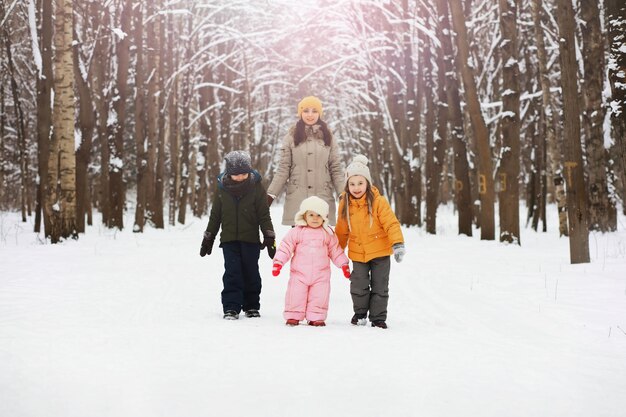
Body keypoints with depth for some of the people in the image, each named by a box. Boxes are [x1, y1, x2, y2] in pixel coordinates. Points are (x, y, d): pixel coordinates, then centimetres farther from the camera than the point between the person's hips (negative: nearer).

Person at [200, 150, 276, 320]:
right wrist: (208, 239, 13)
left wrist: (269, 237, -5)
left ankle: (251, 306, 20)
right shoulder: (222, 189, 2)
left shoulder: (256, 188, -3)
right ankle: (231, 307, -1)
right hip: (229, 239, 1)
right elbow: (215, 216, 11)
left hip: (251, 239, 0)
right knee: (232, 273, -4)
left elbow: (264, 215, 1)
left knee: (251, 273, 7)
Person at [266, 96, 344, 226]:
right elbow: (283, 169, 4)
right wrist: (271, 194, -3)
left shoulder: (328, 137, 10)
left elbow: (336, 169, 8)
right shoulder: (291, 137, 6)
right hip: (297, 199, -1)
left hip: (323, 199, 1)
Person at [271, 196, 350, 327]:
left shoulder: (328, 233, 6)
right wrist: (278, 262, -9)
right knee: (296, 295, 0)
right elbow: (286, 247, -1)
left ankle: (316, 318, 12)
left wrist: (344, 264, 12)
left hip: (321, 274, 1)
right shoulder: (297, 232, -1)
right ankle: (293, 316, 11)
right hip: (299, 273, -1)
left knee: (319, 296, 1)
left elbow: (335, 250, 14)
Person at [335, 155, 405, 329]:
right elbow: (342, 230, 9)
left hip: (380, 252, -2)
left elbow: (391, 224, -18)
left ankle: (378, 318, 17)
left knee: (380, 287, 5)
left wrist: (397, 244, -30)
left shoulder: (378, 201, -15)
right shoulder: (345, 204, -4)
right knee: (359, 286, 3)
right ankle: (360, 314, 26)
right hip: (358, 253, 2)